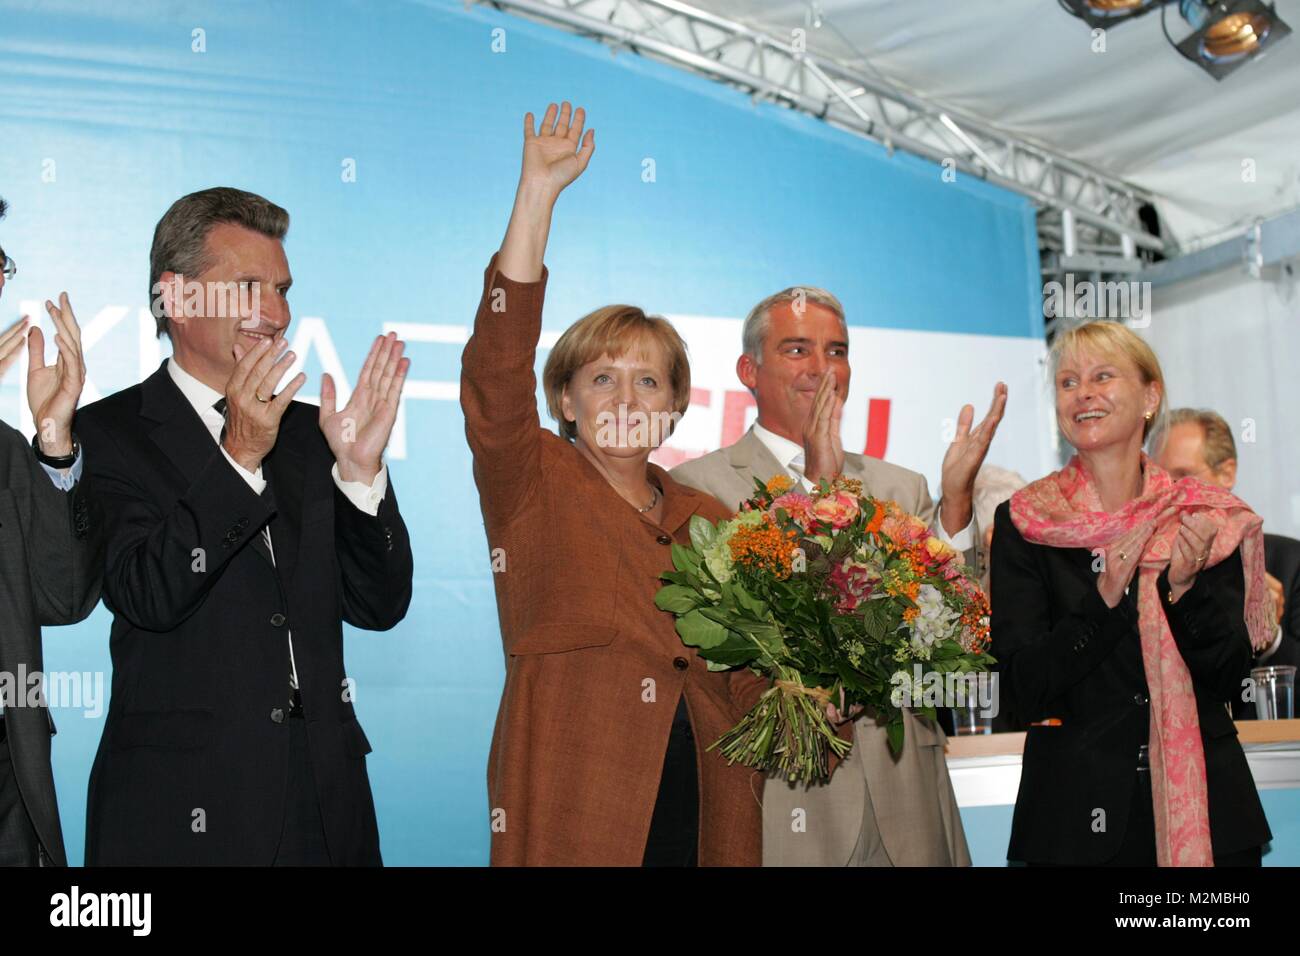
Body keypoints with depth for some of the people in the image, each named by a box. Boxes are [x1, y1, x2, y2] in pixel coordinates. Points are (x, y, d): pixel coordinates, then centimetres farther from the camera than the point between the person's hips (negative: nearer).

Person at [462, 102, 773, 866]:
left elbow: (742, 668, 16)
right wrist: (538, 193, -20)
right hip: (573, 815, -4)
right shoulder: (533, 486, 1)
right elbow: (496, 374, -16)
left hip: (703, 807, 4)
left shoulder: (708, 519, 13)